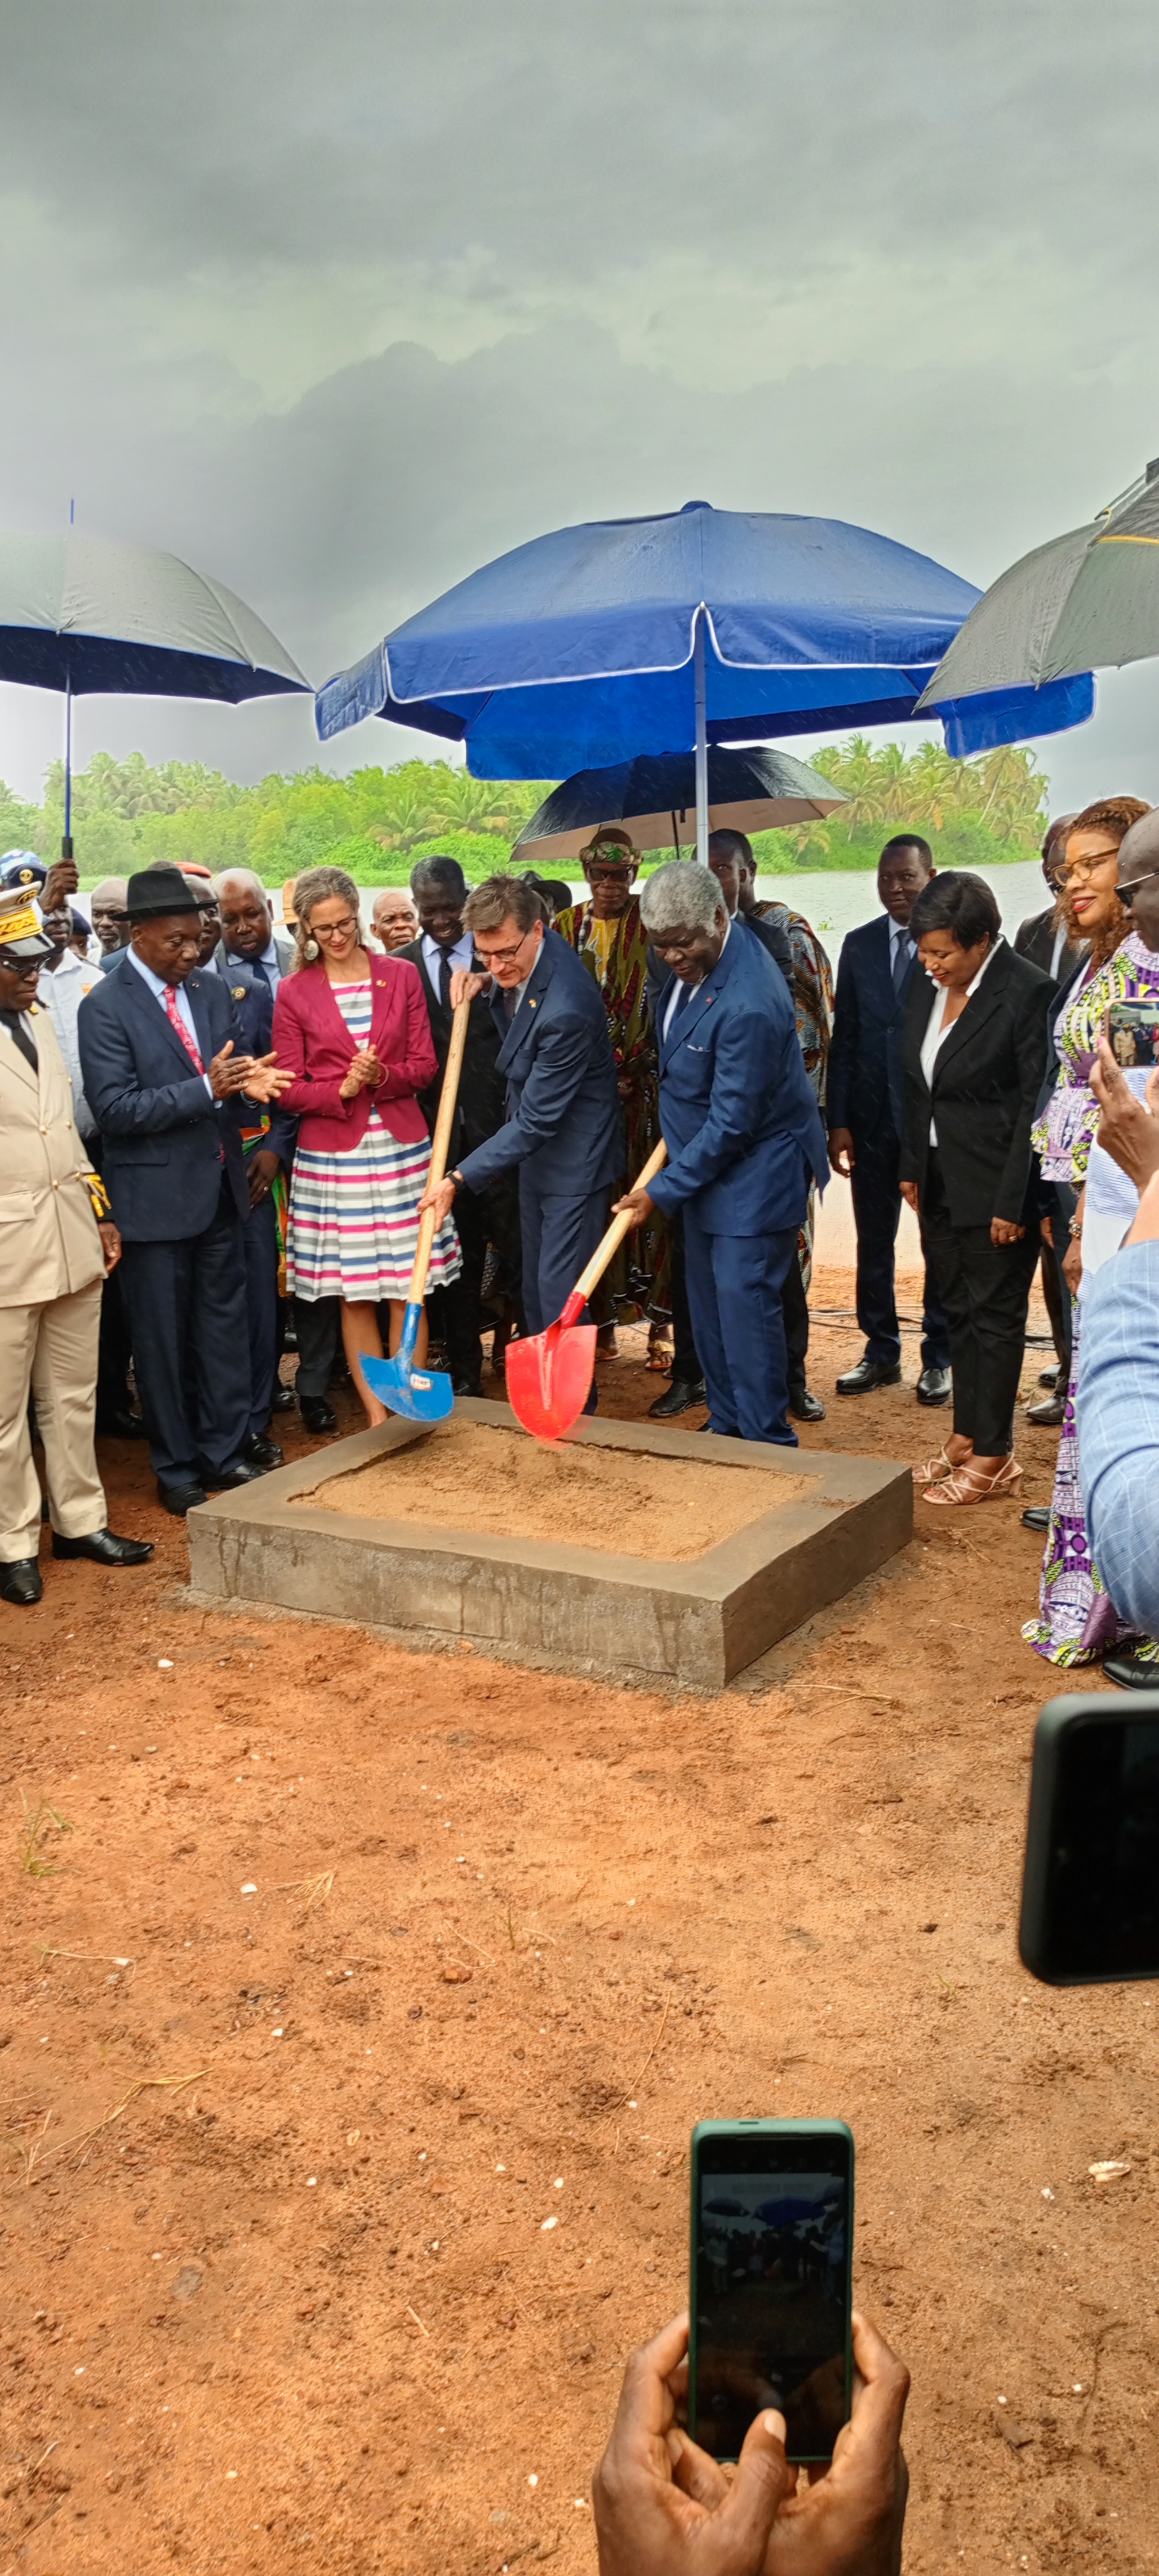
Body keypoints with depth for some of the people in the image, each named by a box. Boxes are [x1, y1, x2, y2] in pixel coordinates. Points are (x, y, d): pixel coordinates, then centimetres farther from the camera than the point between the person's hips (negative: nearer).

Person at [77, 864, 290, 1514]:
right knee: (163, 1337, 7)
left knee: (225, 1323, 13)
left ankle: (228, 1452, 27)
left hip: (220, 1189, 6)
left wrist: (250, 1081, -14)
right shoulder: (105, 1008, -12)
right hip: (156, 1197, -5)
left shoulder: (212, 991, 7)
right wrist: (207, 1089, -25)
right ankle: (177, 1469, 20)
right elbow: (115, 1107, -18)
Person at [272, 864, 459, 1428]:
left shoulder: (401, 975, 6)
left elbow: (424, 1065, 5)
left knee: (408, 1289, 2)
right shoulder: (293, 991, 3)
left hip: (401, 1148, 1)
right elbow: (289, 1089, 1)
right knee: (354, 1295, 4)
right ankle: (377, 1418, 13)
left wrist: (382, 1077, -14)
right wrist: (342, 1089, -16)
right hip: (332, 1154, -1)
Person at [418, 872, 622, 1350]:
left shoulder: (566, 1009, -32)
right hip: (536, 1149, 9)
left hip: (573, 1155, -9)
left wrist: (460, 1179, -27)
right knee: (535, 1288, 17)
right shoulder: (515, 964, -5)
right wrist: (483, 985, -4)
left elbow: (536, 1120, -28)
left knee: (560, 1293, -7)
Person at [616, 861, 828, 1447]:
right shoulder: (691, 962, -1)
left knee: (745, 1303, -8)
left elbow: (732, 1123, -26)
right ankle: (727, 1428, 26)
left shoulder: (749, 1004, -30)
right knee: (708, 1304, 14)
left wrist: (664, 1189, -19)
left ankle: (768, 1444, 4)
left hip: (754, 1172, -9)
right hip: (705, 1161, 9)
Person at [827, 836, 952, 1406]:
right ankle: (881, 1353, 22)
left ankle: (939, 1358, 18)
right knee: (873, 1242, 9)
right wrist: (838, 1121, 1)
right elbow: (844, 1038, 7)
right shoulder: (859, 945, 7)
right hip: (874, 1118, 3)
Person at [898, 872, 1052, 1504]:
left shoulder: (1026, 993, -17)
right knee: (958, 1310, 15)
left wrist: (1013, 1203, -17)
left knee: (995, 1315, 2)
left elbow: (1035, 1104, -16)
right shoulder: (929, 984, 4)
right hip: (938, 1181, 7)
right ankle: (966, 1437, 27)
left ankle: (992, 1458, 12)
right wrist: (909, 1167, 9)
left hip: (995, 1185, -7)